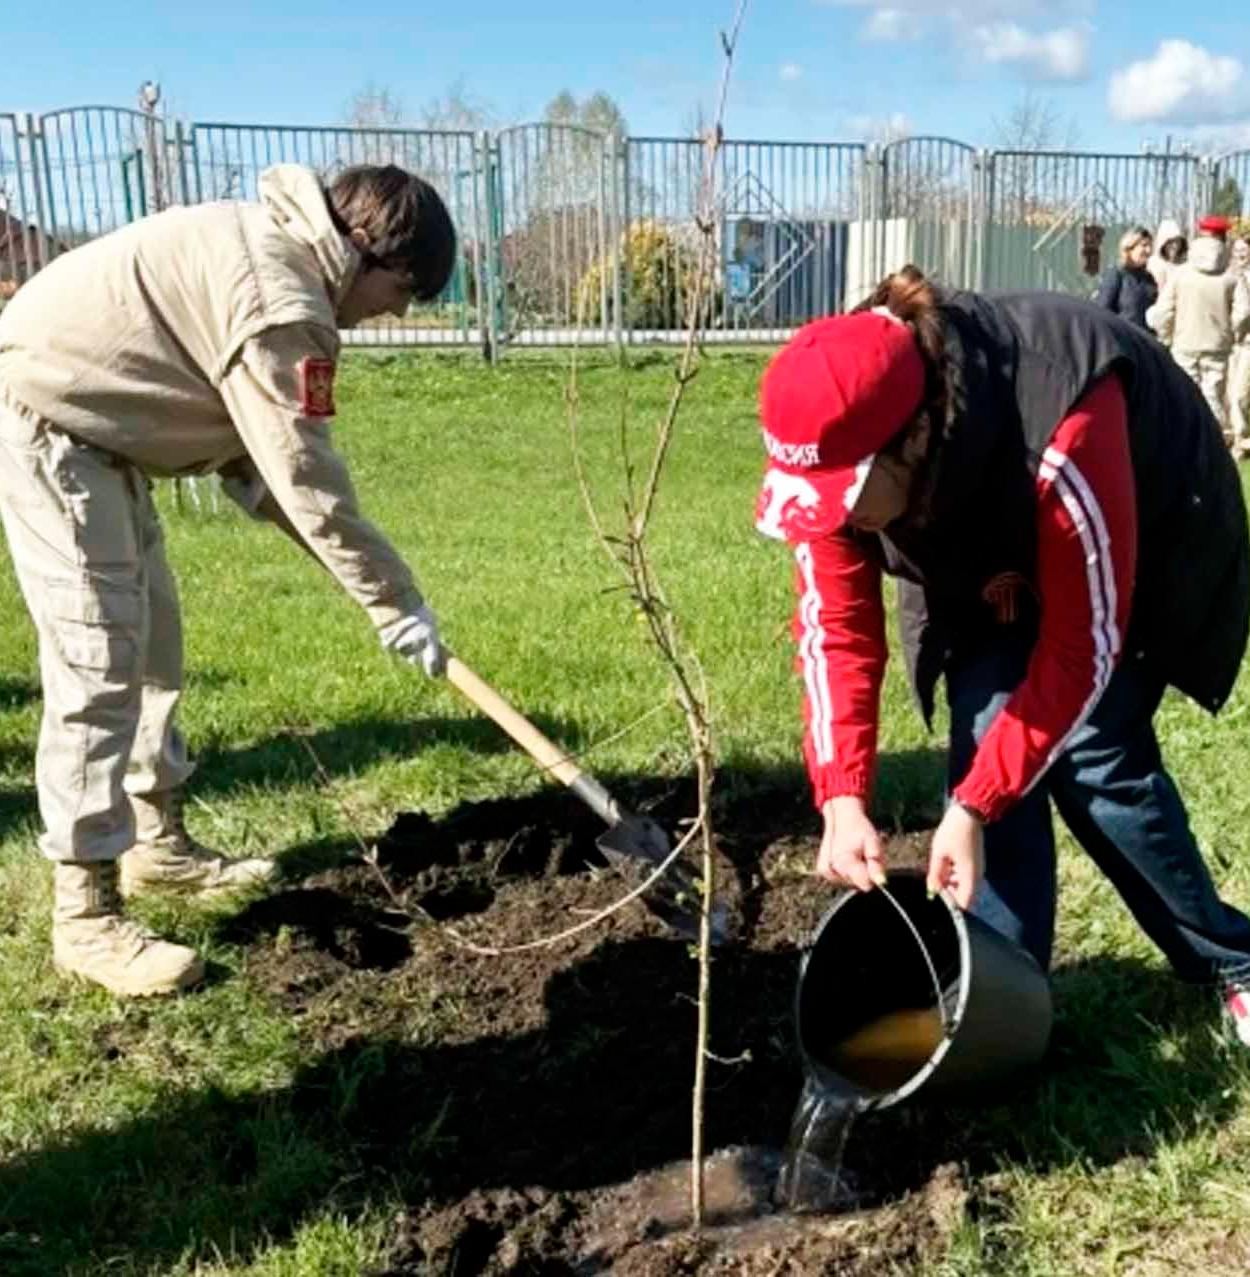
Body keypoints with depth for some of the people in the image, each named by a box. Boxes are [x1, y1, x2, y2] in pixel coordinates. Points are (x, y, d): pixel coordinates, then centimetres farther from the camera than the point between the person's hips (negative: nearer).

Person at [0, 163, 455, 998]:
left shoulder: (272, 248, 9)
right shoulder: (279, 298, -24)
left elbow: (254, 454, 8)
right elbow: (307, 479, -23)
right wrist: (395, 602, -15)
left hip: (87, 427, 11)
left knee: (153, 641, 15)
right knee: (99, 664, -11)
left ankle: (161, 844, 28)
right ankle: (86, 918, -2)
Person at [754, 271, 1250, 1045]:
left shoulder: (1062, 442, -44)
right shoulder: (840, 446, -27)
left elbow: (1081, 648, -34)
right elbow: (836, 623, -18)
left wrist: (972, 807, -33)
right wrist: (843, 797, -26)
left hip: (1139, 552, -4)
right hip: (985, 561, 5)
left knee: (1094, 757, -11)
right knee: (986, 741, -11)